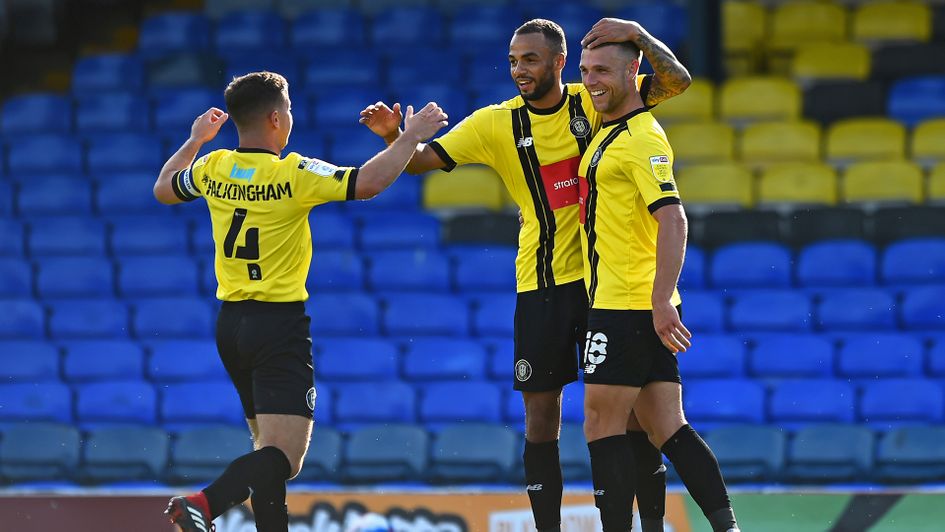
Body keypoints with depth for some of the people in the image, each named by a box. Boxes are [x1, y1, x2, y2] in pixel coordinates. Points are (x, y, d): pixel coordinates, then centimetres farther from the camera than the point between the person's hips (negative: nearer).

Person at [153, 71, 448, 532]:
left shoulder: (213, 169, 4)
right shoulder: (293, 174, -14)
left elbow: (163, 189, 23)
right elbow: (369, 183, -19)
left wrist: (195, 140, 36)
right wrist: (411, 136, -6)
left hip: (231, 322, 7)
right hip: (280, 324, -7)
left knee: (269, 446, 17)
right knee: (283, 456, -14)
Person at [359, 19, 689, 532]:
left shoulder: (593, 103, -1)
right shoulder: (497, 124, 1)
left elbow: (676, 81, -6)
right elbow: (423, 159, -1)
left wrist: (639, 35, -22)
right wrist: (394, 136, -22)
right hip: (540, 286, 1)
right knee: (541, 415, 2)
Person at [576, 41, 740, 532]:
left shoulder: (642, 138, -13)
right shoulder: (610, 132, 16)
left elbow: (673, 220, -22)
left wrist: (661, 301, -27)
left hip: (628, 307, -9)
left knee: (602, 426, -5)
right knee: (668, 430, 6)